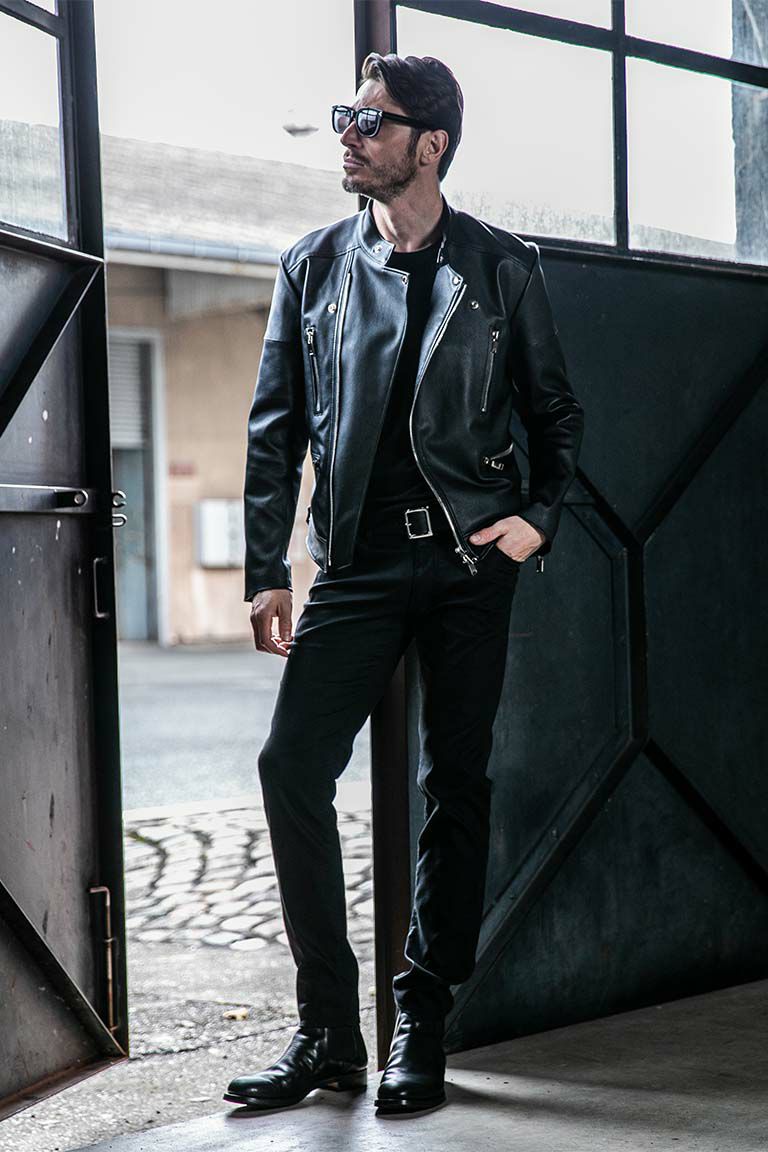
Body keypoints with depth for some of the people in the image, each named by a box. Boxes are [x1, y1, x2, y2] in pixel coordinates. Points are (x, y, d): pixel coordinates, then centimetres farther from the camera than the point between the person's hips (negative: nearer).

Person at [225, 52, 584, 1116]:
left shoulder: (502, 268, 5)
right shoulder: (313, 267, 9)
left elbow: (557, 410, 12)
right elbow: (276, 428, 8)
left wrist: (540, 517, -4)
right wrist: (266, 571, 2)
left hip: (471, 561, -1)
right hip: (359, 564, 1)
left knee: (456, 787, 3)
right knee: (291, 765, -11)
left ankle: (422, 1029, 14)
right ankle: (329, 1032, -1)